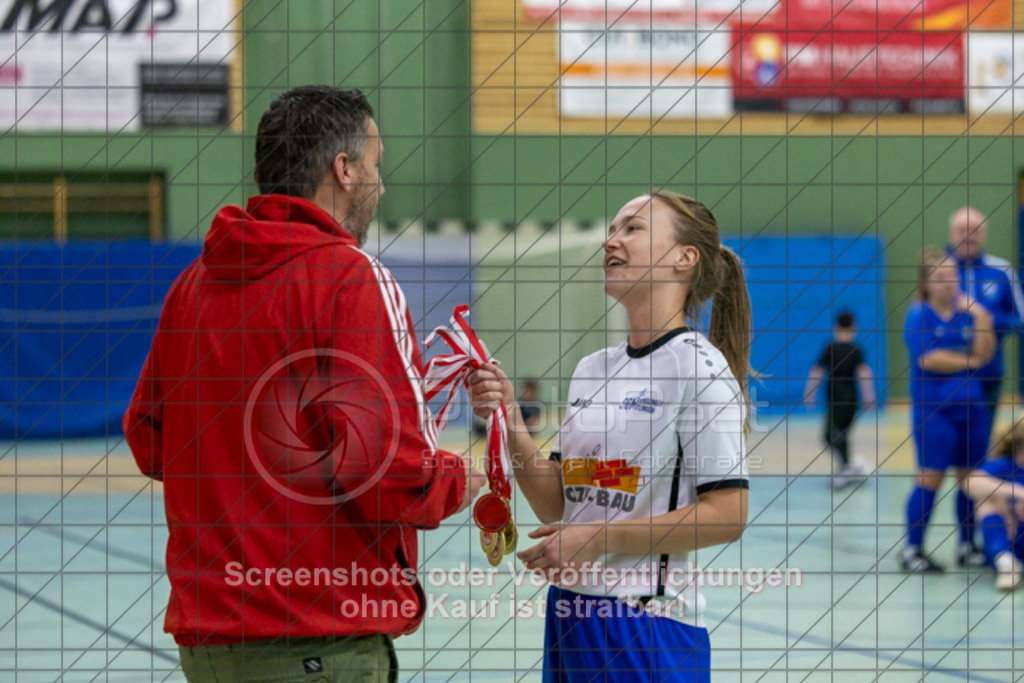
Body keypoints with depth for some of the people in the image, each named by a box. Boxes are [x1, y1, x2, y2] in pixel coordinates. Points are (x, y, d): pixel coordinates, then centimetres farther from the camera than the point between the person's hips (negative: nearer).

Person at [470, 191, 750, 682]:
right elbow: (556, 506, 11)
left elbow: (727, 516, -15)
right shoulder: (591, 370, 11)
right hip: (568, 615, 7)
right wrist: (510, 421, -2)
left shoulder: (699, 367, -10)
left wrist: (599, 537, -15)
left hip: (648, 625, -7)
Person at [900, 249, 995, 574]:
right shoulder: (919, 315, -4)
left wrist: (981, 320, -12)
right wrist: (970, 362, -5)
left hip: (970, 406, 5)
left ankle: (967, 545, 19)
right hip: (933, 409, -5)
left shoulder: (967, 313, 9)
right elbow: (928, 359, -14)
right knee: (930, 477, -8)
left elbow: (984, 354, 0)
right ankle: (912, 550, -2)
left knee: (970, 477, 7)